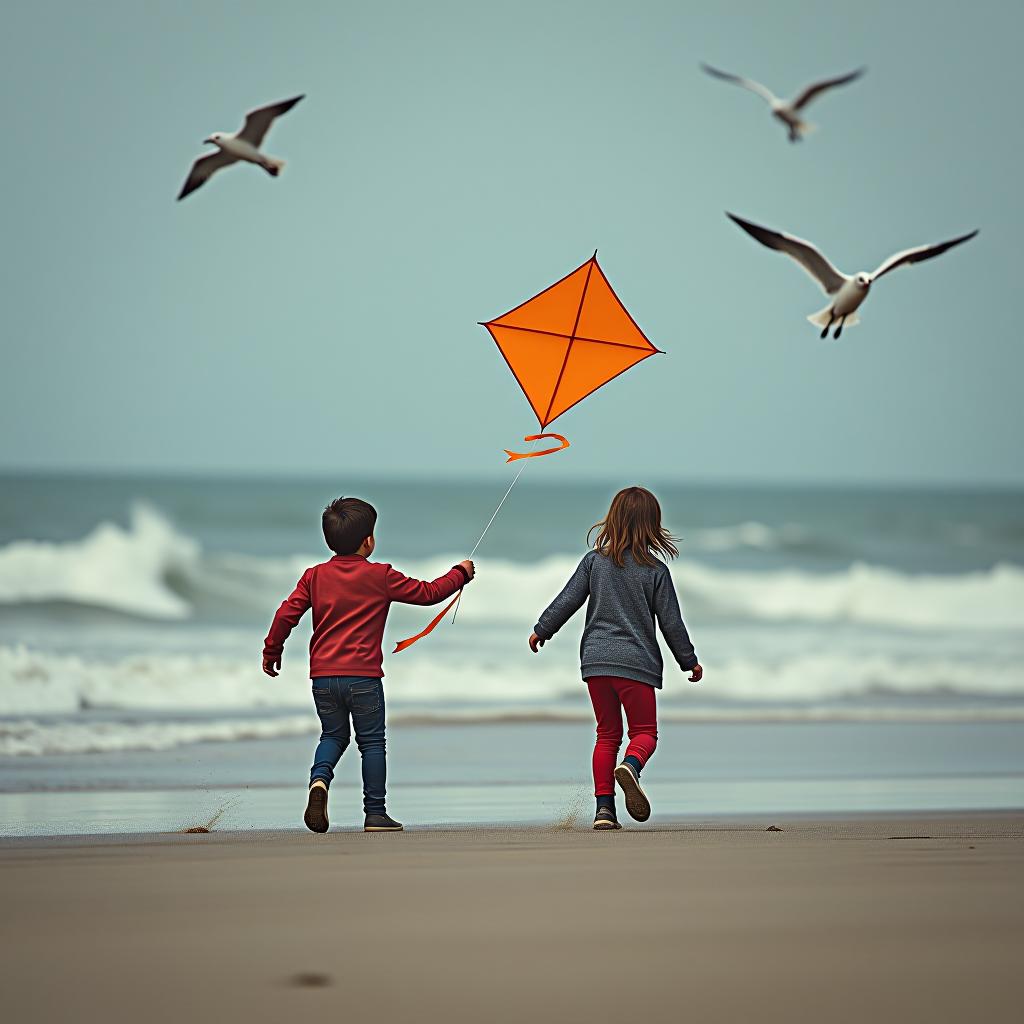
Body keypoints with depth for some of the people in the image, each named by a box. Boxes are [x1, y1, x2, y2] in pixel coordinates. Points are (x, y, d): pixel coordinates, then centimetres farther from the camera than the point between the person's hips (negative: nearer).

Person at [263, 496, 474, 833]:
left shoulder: (314, 576, 5)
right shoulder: (381, 577, -2)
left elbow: (286, 615, 2)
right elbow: (427, 593, 5)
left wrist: (271, 652, 17)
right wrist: (460, 573, 21)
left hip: (323, 675, 3)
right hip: (363, 676, -3)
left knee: (333, 736, 19)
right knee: (372, 743, 7)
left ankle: (319, 779, -10)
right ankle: (375, 814, 7)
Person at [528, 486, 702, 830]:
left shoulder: (594, 561, 2)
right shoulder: (655, 570, -3)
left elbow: (567, 601, 4)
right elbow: (671, 622, 0)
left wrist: (541, 630, 19)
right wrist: (689, 660, 13)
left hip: (596, 659, 3)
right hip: (636, 661, -3)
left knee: (607, 734, 12)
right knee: (644, 731, 6)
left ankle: (604, 807, 4)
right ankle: (630, 766, -29)